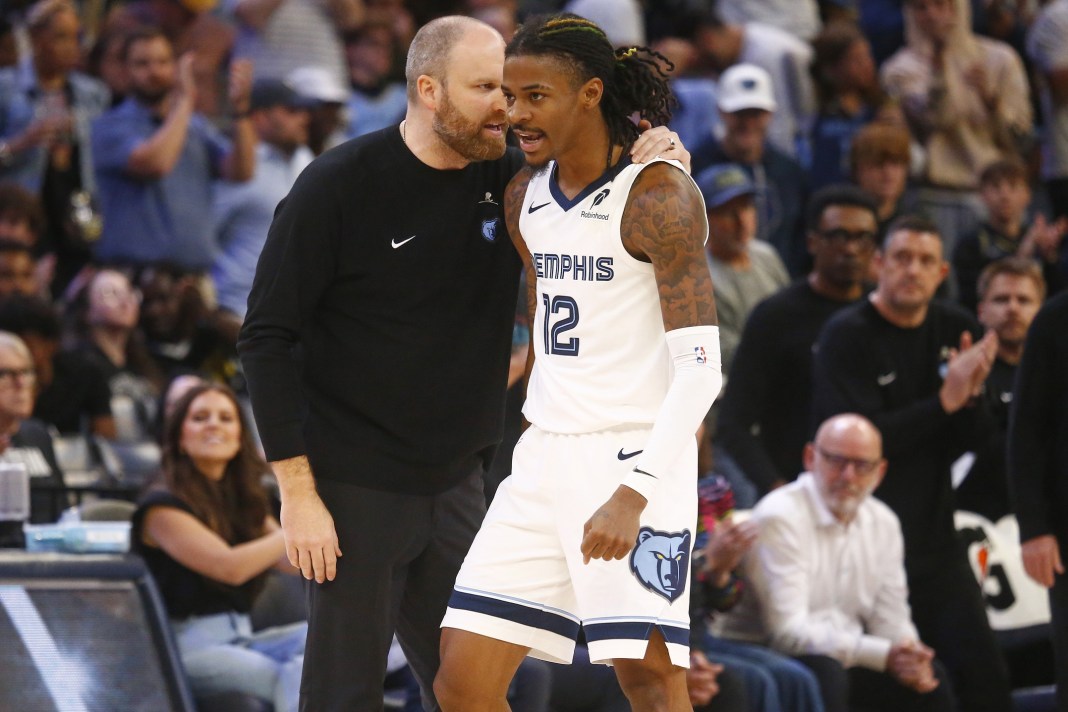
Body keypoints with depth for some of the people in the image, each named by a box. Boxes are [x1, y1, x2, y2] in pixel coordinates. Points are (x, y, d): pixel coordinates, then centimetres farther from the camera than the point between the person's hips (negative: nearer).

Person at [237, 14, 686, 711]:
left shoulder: (507, 178, 2)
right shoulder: (340, 186, -11)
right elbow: (267, 337, -9)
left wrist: (658, 160, -9)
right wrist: (297, 489, -15)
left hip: (458, 485, 5)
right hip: (356, 489, -5)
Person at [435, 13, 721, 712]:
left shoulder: (659, 196, -13)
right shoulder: (526, 195, 10)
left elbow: (700, 367, -19)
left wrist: (634, 494, -27)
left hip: (635, 455, -7)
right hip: (547, 456, 7)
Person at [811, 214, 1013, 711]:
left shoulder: (955, 331, 9)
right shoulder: (848, 336, -8)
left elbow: (976, 443, 10)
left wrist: (970, 395, -13)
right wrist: (945, 400, -19)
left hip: (934, 535, 5)